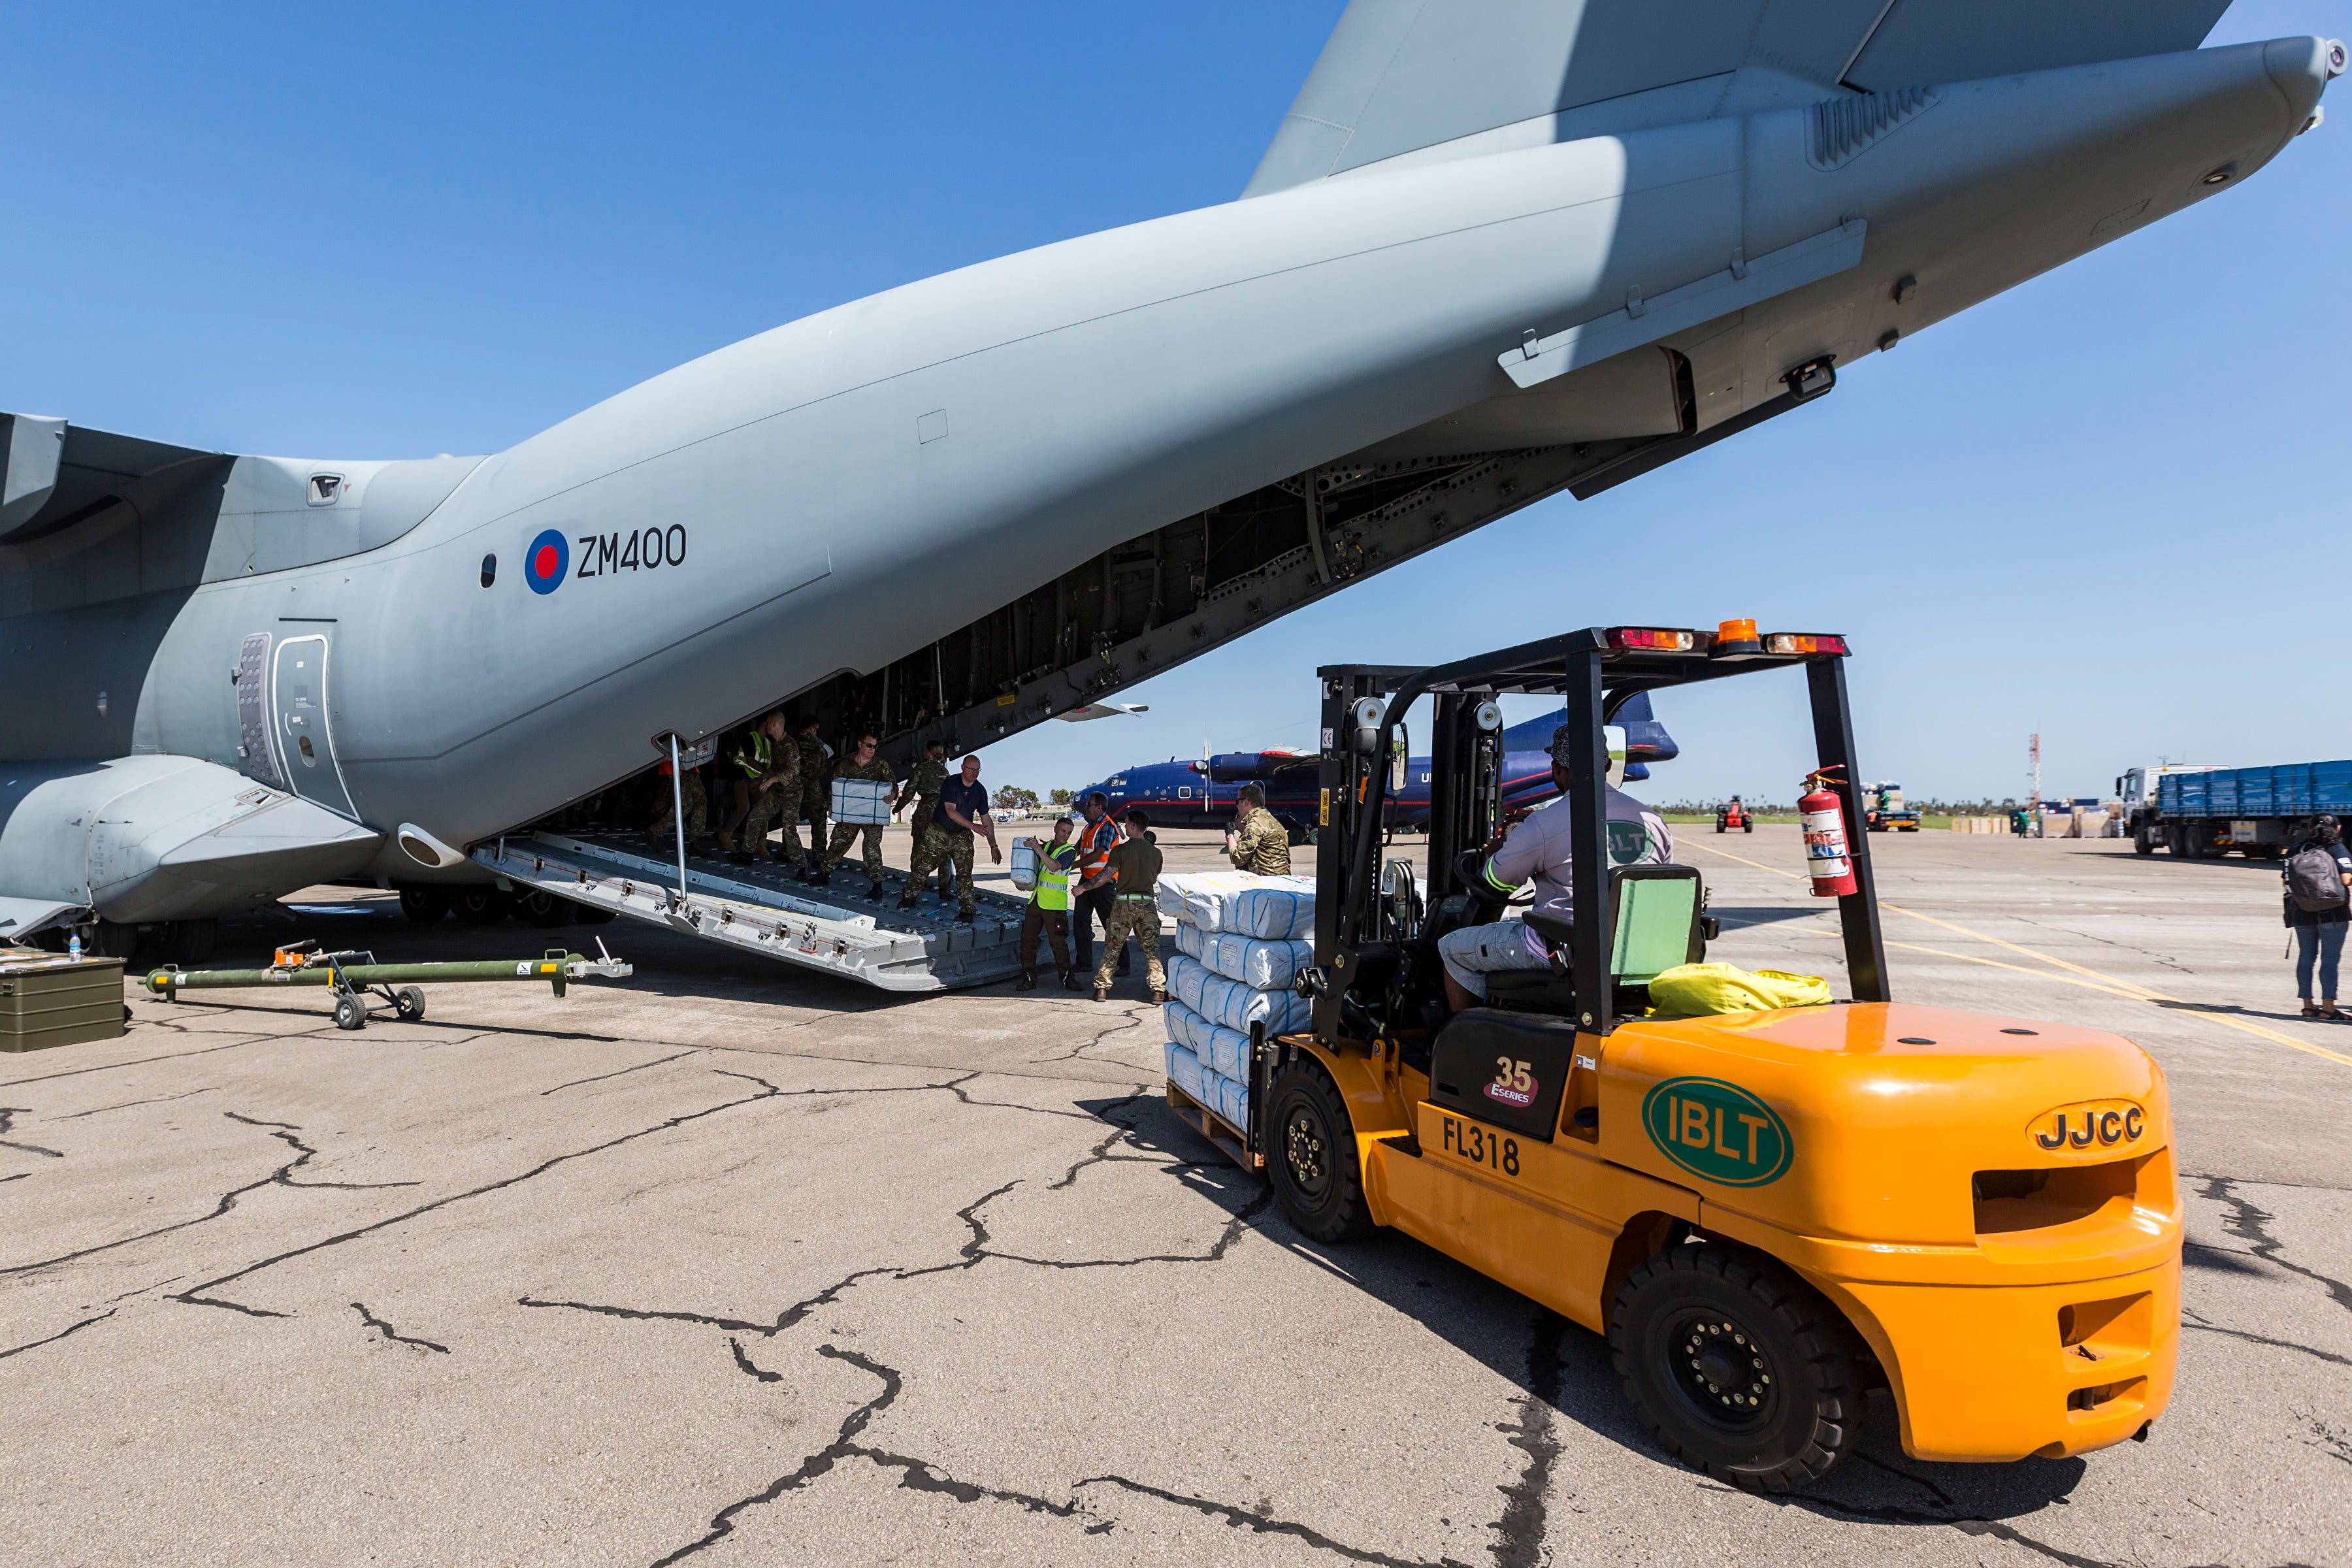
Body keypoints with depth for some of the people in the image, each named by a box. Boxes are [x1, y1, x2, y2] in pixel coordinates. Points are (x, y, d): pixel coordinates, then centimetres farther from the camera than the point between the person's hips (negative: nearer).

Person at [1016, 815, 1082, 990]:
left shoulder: (1069, 851, -4)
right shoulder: (1046, 846, 13)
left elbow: (1054, 866, -22)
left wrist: (1038, 849, -26)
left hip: (1054, 904, -6)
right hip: (1035, 900, 6)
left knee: (1058, 943, -5)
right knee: (1027, 939, 4)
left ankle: (1067, 978, 7)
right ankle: (1029, 978, 12)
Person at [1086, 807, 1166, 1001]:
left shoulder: (1120, 850, -9)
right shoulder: (1155, 852, 3)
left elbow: (1106, 876, -12)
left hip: (1123, 902, -2)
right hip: (1148, 903, 2)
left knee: (1111, 948, 8)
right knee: (1152, 949, 5)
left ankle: (1102, 988, 10)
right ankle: (1159, 990, 0)